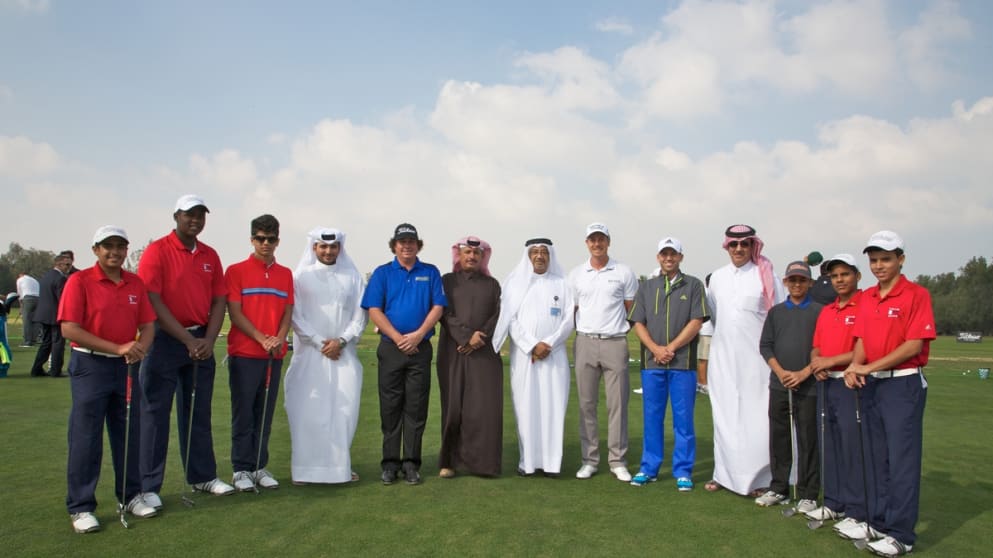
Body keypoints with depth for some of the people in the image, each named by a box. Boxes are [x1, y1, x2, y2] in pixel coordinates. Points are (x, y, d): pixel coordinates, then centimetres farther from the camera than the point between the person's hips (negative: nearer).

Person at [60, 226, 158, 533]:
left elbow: (148, 324, 7)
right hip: (89, 366, -4)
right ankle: (80, 507, 12)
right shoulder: (79, 281, -8)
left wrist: (141, 346, -15)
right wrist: (117, 348, -21)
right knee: (85, 437, 1)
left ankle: (131, 496, 24)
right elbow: (69, 329, -15)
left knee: (128, 433, 11)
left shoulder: (136, 284, 6)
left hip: (125, 366, 5)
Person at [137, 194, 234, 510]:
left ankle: (202, 476, 24)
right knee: (155, 413, 0)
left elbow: (219, 300, 9)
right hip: (165, 339, -5)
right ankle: (149, 486, 9)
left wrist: (209, 340, -5)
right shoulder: (157, 251, -6)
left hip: (201, 342, 5)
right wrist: (187, 340, -15)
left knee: (198, 411, 13)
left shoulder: (210, 256, 10)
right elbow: (153, 301, -13)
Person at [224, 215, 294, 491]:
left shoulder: (286, 274, 11)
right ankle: (241, 469, 11)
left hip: (274, 355, 4)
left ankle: (260, 467, 18)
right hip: (244, 354, -3)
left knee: (265, 414, 9)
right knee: (243, 413, 1)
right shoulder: (236, 271, 0)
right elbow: (234, 312, -6)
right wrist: (261, 339, -15)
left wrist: (280, 338, -8)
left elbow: (288, 311, 10)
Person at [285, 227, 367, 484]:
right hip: (310, 352, -1)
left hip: (344, 352, 1)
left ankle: (340, 464, 11)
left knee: (344, 409, 0)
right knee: (308, 410, -2)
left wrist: (341, 341, -6)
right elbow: (296, 315, 0)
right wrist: (319, 342, -7)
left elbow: (361, 314, 5)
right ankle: (305, 467, 5)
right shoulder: (302, 276, 5)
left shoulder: (353, 276, 9)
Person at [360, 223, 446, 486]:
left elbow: (438, 307, 2)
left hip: (421, 348, 1)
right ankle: (390, 463, 12)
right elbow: (374, 310, -2)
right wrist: (399, 338, -11)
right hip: (390, 348, 0)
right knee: (390, 407, 3)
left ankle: (411, 463, 11)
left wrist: (418, 335, -11)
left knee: (416, 407, 3)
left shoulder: (431, 273, 9)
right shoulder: (382, 273, 6)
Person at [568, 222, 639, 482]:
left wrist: (617, 325, 0)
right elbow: (571, 310, 13)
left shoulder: (624, 272, 4)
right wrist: (584, 328, 3)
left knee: (617, 404, 1)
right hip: (585, 342, 2)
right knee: (586, 403, 5)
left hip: (615, 343, -1)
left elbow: (632, 309, 9)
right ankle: (589, 459, 13)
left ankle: (617, 460, 10)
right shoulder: (576, 274, 8)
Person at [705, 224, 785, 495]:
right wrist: (706, 355, 16)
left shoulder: (766, 276, -2)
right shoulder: (717, 277, 11)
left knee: (756, 417, -3)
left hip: (756, 357, -4)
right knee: (724, 416, 8)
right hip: (723, 356, 4)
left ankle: (757, 479, 7)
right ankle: (724, 474, 17)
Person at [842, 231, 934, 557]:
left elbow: (914, 345, -15)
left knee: (902, 459, -2)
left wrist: (871, 367, -17)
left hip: (904, 384, -7)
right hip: (872, 384, 7)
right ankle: (878, 523, 23)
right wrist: (855, 366, -9)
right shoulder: (867, 298, 12)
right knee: (877, 457, 13)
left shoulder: (916, 295, -9)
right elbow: (861, 340, 11)